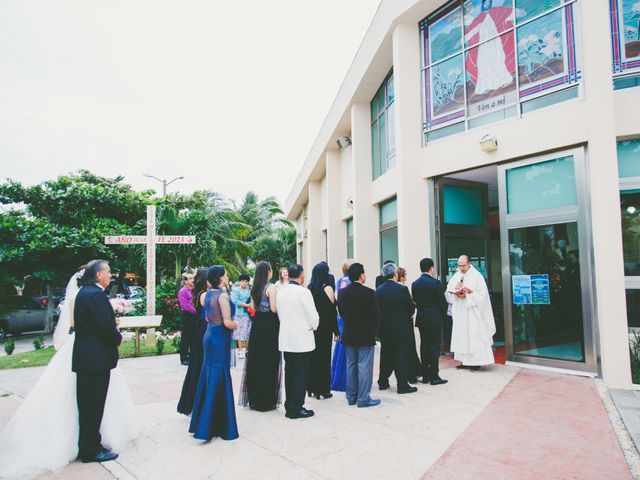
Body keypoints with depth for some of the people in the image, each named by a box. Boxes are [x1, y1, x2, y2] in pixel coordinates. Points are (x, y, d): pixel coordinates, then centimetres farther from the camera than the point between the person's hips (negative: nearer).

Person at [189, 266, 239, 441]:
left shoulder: (207, 295, 7)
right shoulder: (223, 296, -17)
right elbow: (228, 322, -20)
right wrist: (236, 325, -2)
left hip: (209, 335, 8)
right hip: (220, 338, -8)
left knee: (208, 375, 16)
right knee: (219, 377, -1)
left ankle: (202, 422, 28)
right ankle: (218, 425, 7)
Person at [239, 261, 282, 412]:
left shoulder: (254, 288, 7)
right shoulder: (271, 287, -13)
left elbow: (253, 308, 12)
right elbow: (274, 309, -18)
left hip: (256, 325, 7)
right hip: (270, 326, -7)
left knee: (255, 361, 13)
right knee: (269, 362, 2)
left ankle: (254, 398, 23)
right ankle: (267, 400, 8)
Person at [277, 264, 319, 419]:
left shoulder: (281, 292, 5)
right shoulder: (303, 292, -15)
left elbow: (280, 315, 10)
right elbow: (313, 316, -13)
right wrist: (313, 327, 7)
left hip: (286, 339, 7)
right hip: (302, 339, -7)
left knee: (289, 372, 13)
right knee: (301, 374, 2)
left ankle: (290, 406, 21)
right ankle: (296, 408, 6)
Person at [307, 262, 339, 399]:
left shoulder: (310, 288, 2)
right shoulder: (327, 288, -11)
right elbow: (332, 310, -11)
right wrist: (336, 331, -5)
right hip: (325, 327, -5)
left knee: (312, 356, 13)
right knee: (324, 357, 3)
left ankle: (311, 387, 21)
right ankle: (322, 389, 8)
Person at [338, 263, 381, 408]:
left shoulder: (342, 293, -1)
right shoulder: (368, 293, -15)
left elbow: (341, 312, 6)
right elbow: (376, 315, -9)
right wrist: (374, 331, 6)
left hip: (348, 335, 5)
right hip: (366, 336, -5)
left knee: (351, 365, 14)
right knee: (364, 367, 2)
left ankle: (351, 396, 22)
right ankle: (363, 398, 7)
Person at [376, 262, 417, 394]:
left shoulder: (378, 290, 0)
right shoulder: (401, 289, -16)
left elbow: (377, 309, 4)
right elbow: (411, 308, -10)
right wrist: (409, 315, 11)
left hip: (384, 328, 6)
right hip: (401, 328, -5)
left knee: (386, 354, 17)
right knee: (402, 355, 3)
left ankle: (383, 382, 26)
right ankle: (402, 385, 7)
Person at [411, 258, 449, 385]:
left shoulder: (415, 284, 4)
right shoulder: (435, 283, -13)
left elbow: (415, 301, 6)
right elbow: (442, 302, -9)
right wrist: (443, 315, 8)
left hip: (421, 319, 6)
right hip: (434, 319, -6)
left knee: (424, 346, 12)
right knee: (435, 346, 0)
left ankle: (425, 375, 18)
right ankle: (434, 377, 3)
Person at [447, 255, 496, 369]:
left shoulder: (477, 276, -10)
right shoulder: (457, 275, 8)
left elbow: (482, 294, -14)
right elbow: (449, 287, 12)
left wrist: (467, 296, -21)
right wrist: (455, 287, -10)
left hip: (473, 312, -6)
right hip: (460, 312, 6)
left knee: (474, 336, -3)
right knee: (461, 336, 8)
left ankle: (476, 361, 4)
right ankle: (465, 361, 16)